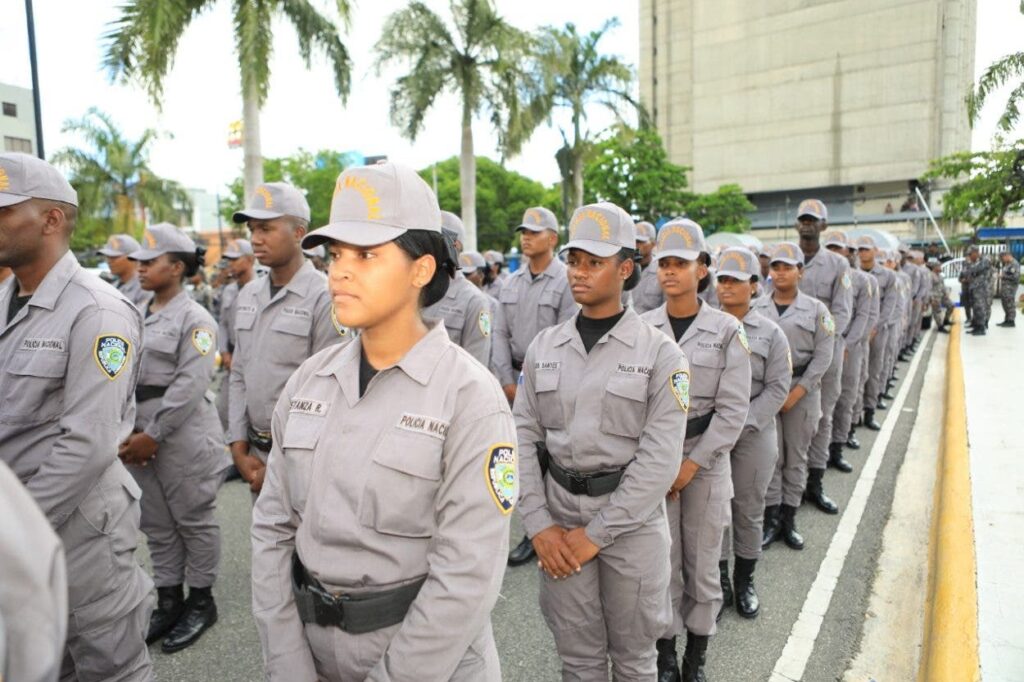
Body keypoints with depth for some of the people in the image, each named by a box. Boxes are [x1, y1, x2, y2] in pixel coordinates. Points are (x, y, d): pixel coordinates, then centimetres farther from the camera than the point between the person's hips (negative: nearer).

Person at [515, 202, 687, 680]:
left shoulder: (660, 353, -9)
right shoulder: (544, 347, 2)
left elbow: (660, 456, -14)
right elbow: (523, 437, 1)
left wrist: (597, 533, -14)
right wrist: (538, 525, -6)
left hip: (632, 520, -2)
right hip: (559, 516, 3)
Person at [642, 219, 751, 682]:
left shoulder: (727, 330, -3)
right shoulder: (642, 328, 0)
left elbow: (733, 409, -6)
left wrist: (694, 463, -11)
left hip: (706, 459, 0)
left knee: (703, 564, 10)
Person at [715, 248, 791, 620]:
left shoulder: (771, 333, 1)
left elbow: (777, 387, -4)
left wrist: (743, 422, -14)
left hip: (754, 432, 0)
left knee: (749, 508, 11)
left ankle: (744, 581, 30)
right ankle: (719, 580, 25)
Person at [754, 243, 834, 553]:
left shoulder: (816, 309, 1)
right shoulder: (757, 308, 3)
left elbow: (822, 356, -4)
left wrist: (796, 393, -11)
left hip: (803, 389, 0)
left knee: (796, 455, 8)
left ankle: (788, 519, 20)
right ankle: (771, 518, 14)